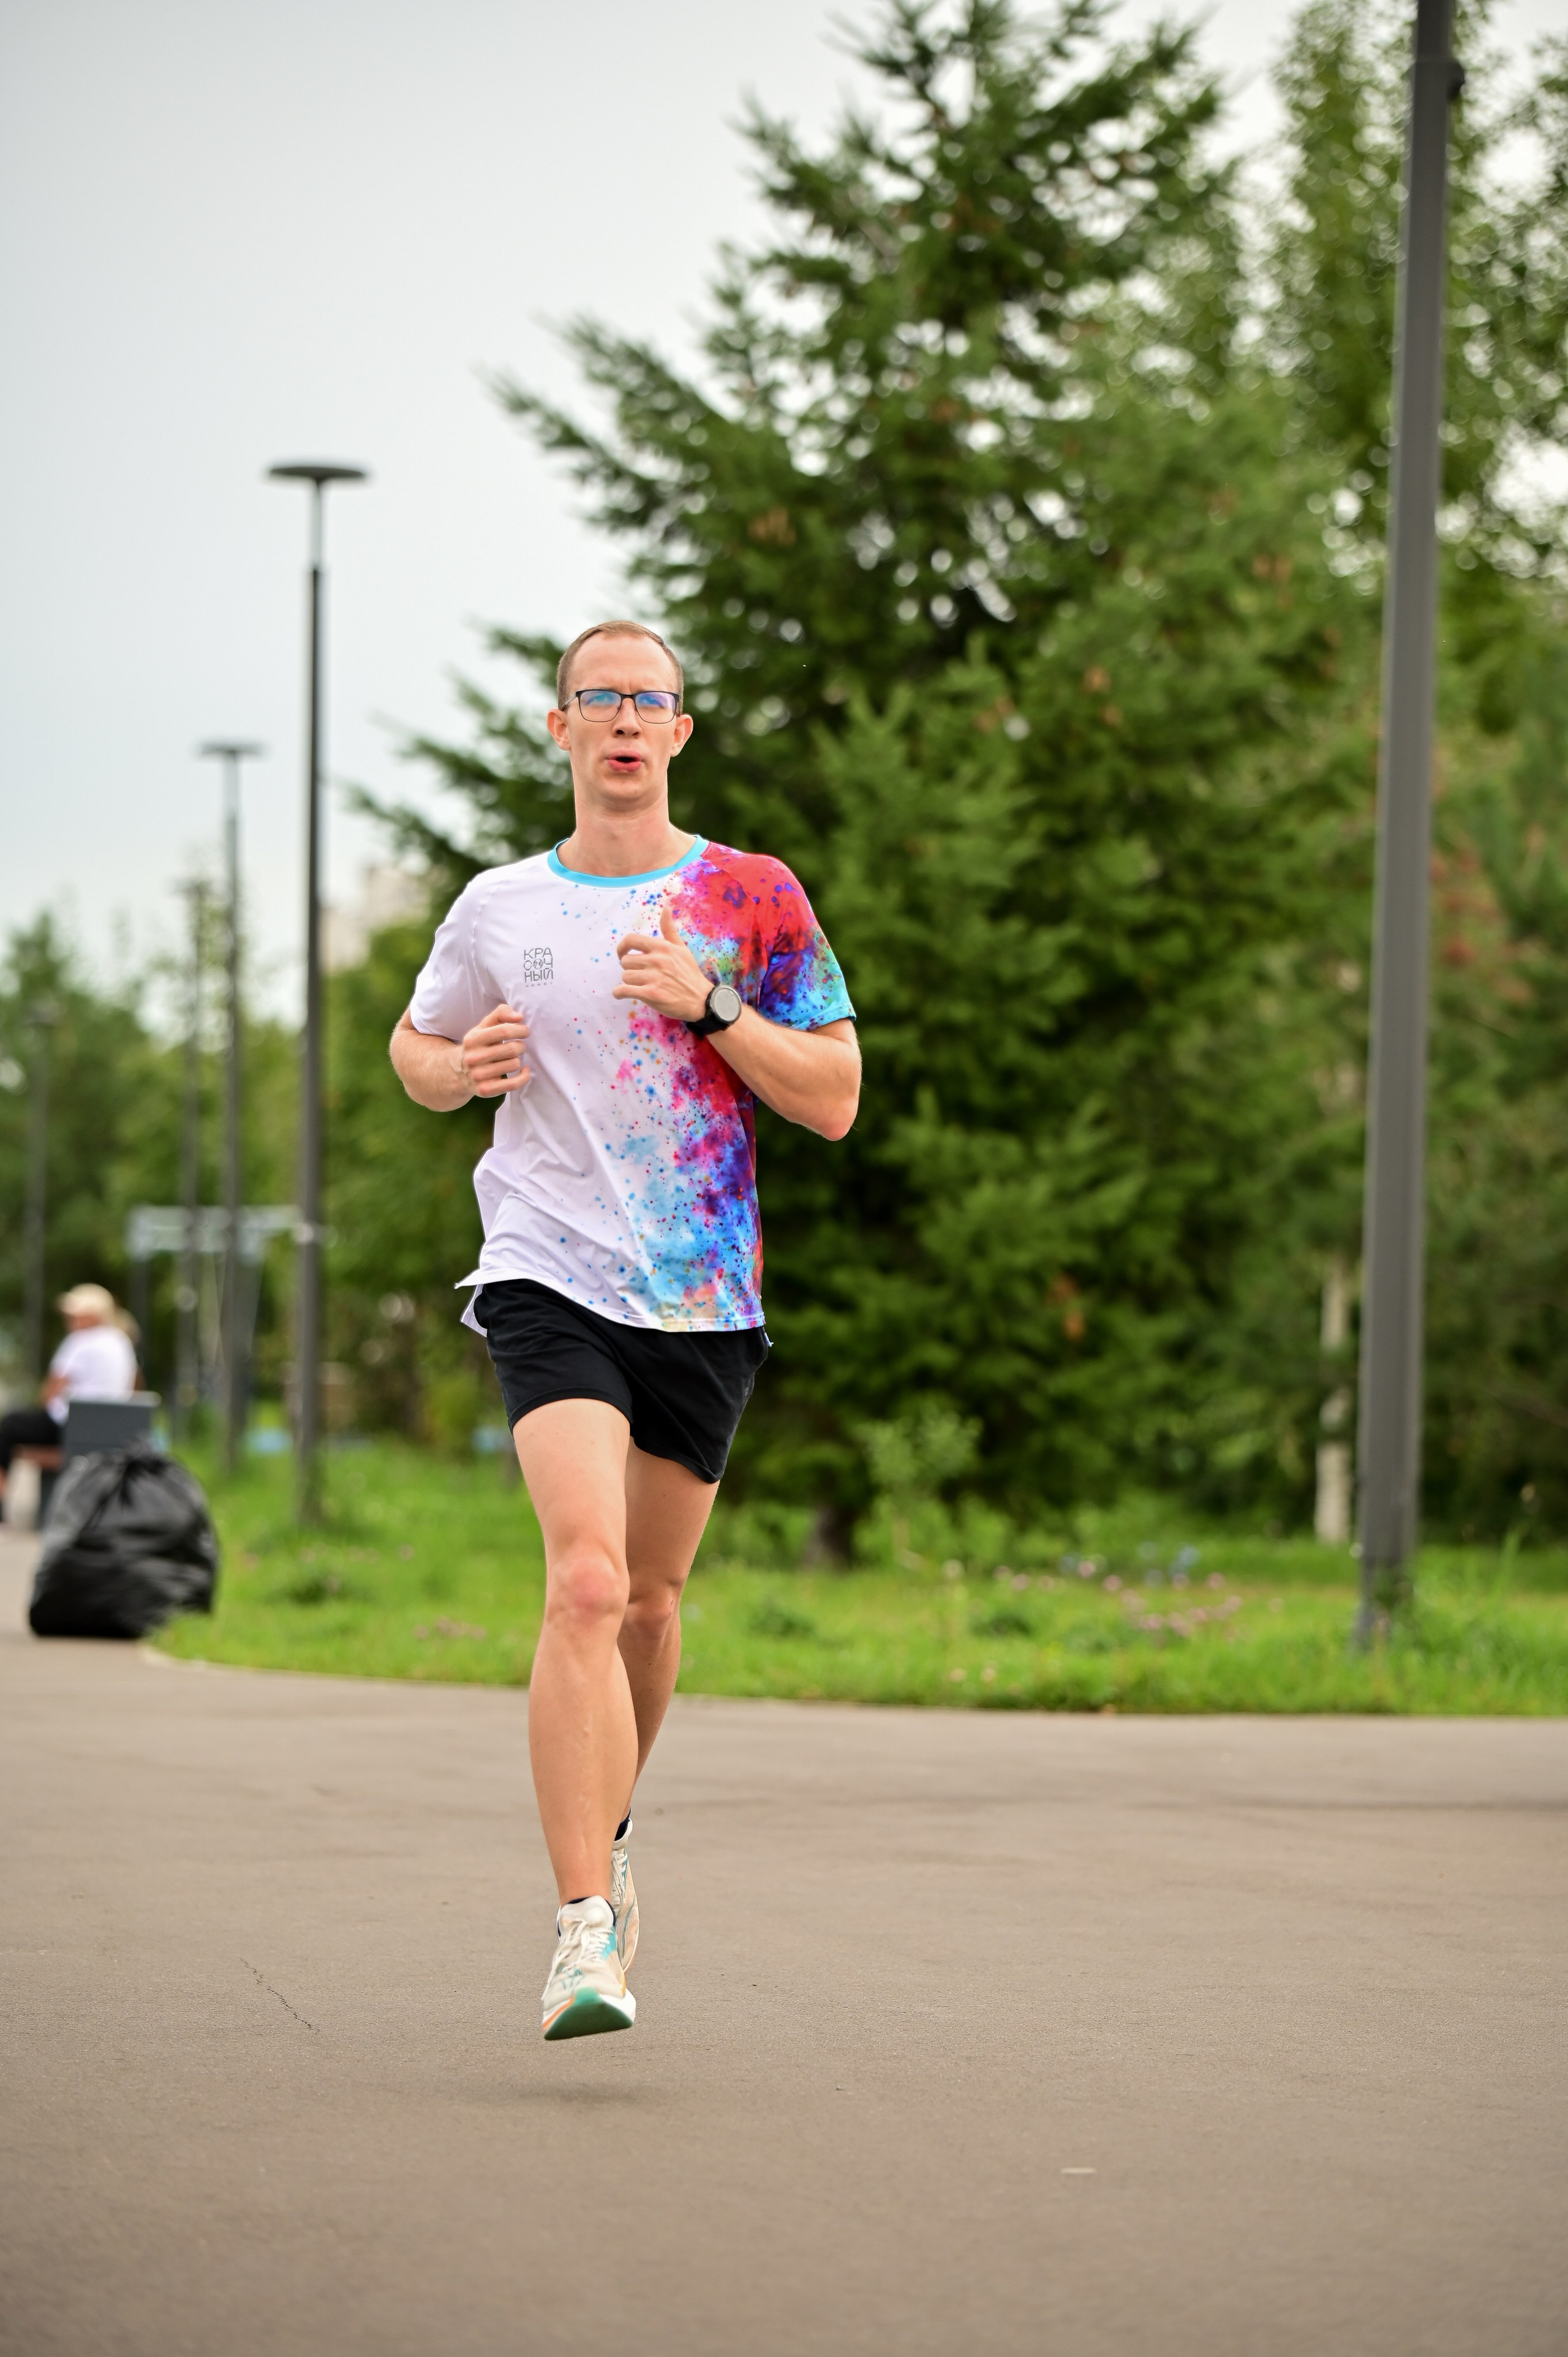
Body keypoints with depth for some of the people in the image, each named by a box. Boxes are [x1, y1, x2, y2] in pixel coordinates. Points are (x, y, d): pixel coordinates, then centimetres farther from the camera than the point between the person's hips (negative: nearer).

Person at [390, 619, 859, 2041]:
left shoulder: (752, 900, 4)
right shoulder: (499, 911, 6)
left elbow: (835, 1099, 1)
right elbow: (419, 1050, 23)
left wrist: (709, 1004, -13)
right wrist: (461, 1066, -1)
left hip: (705, 1297, 2)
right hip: (551, 1282, -2)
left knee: (648, 1599, 13)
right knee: (586, 1579, -20)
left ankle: (608, 1828, 42)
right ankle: (586, 1929, -23)